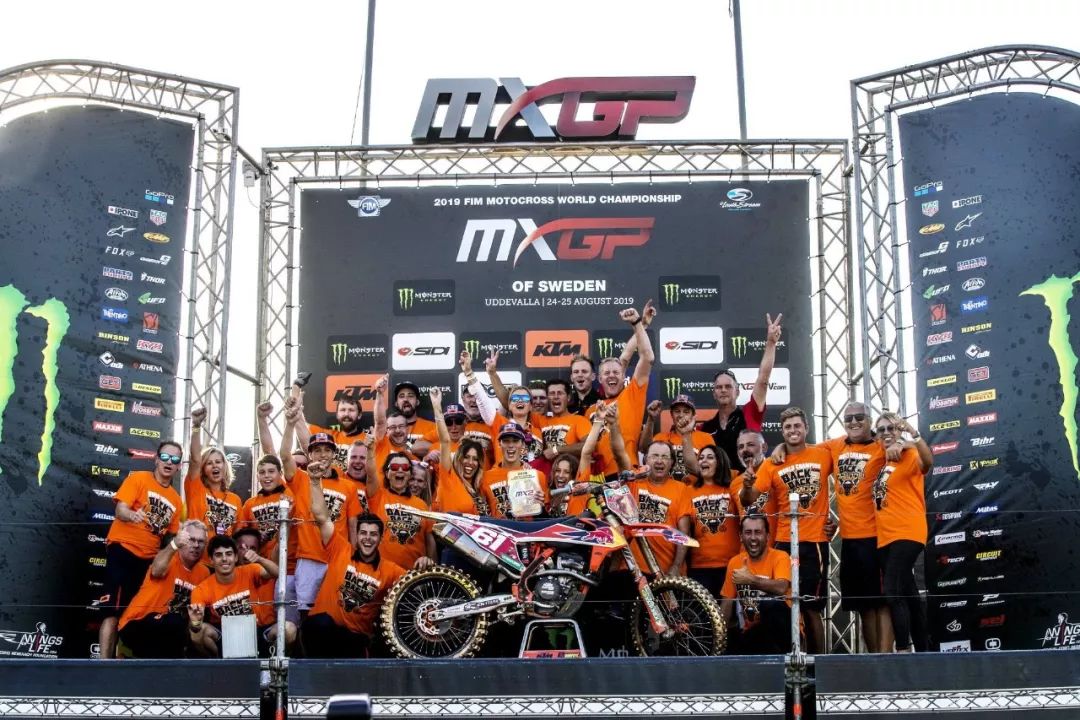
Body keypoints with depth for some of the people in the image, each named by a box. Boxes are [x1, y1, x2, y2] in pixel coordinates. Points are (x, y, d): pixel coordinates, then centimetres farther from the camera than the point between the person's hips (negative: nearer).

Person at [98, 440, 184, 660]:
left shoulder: (176, 499, 13)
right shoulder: (138, 478, -2)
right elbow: (120, 510, -14)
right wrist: (131, 515, -35)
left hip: (149, 558, 6)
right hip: (123, 550, -6)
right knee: (113, 611, -12)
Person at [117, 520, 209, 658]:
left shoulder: (204, 572, 6)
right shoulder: (169, 558, -10)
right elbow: (156, 571, -35)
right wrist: (174, 544, -51)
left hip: (171, 628, 7)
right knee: (175, 624, -31)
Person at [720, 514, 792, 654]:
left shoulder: (780, 557, -10)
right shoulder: (735, 562, 6)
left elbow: (781, 588, -29)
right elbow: (727, 602, 8)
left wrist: (750, 579, -27)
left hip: (779, 631, -5)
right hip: (749, 632, 5)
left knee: (771, 602, -34)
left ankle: (775, 655, -15)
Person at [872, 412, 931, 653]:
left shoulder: (909, 455, -7)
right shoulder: (882, 461, 16)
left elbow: (927, 462, -30)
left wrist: (914, 434, -44)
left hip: (907, 534, -8)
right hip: (885, 537, 8)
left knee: (893, 593, -17)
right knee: (908, 595, 12)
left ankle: (904, 650, -14)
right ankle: (922, 651, 19)